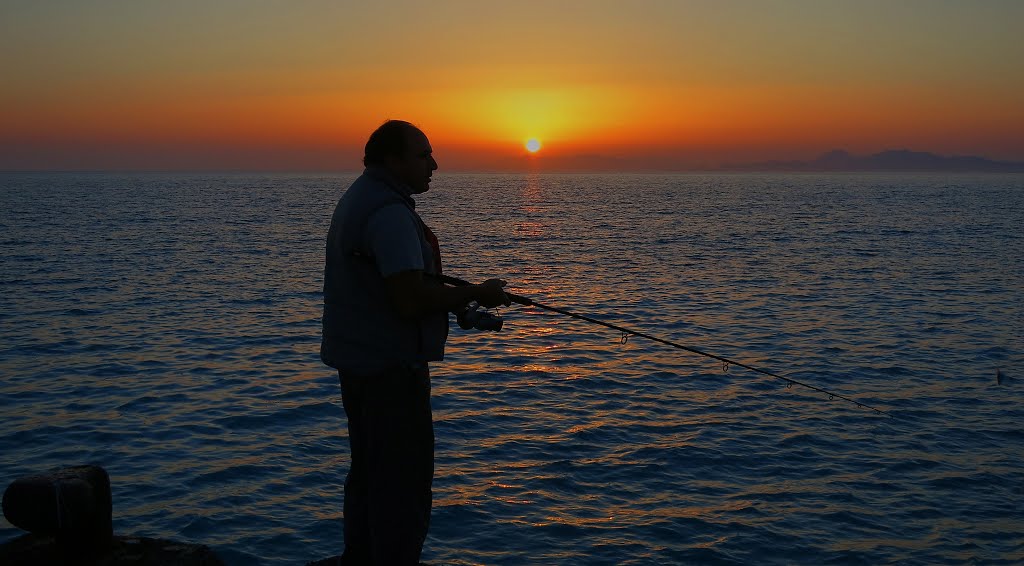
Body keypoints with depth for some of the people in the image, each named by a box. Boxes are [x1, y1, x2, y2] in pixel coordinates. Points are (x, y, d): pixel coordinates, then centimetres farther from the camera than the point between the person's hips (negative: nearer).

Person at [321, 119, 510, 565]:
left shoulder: (359, 198, 13)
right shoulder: (389, 212, -21)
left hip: (358, 358, 11)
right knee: (403, 477, -4)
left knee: (369, 468, 19)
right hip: (390, 365, -11)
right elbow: (411, 299, -27)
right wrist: (476, 293, -14)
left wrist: (456, 296, 14)